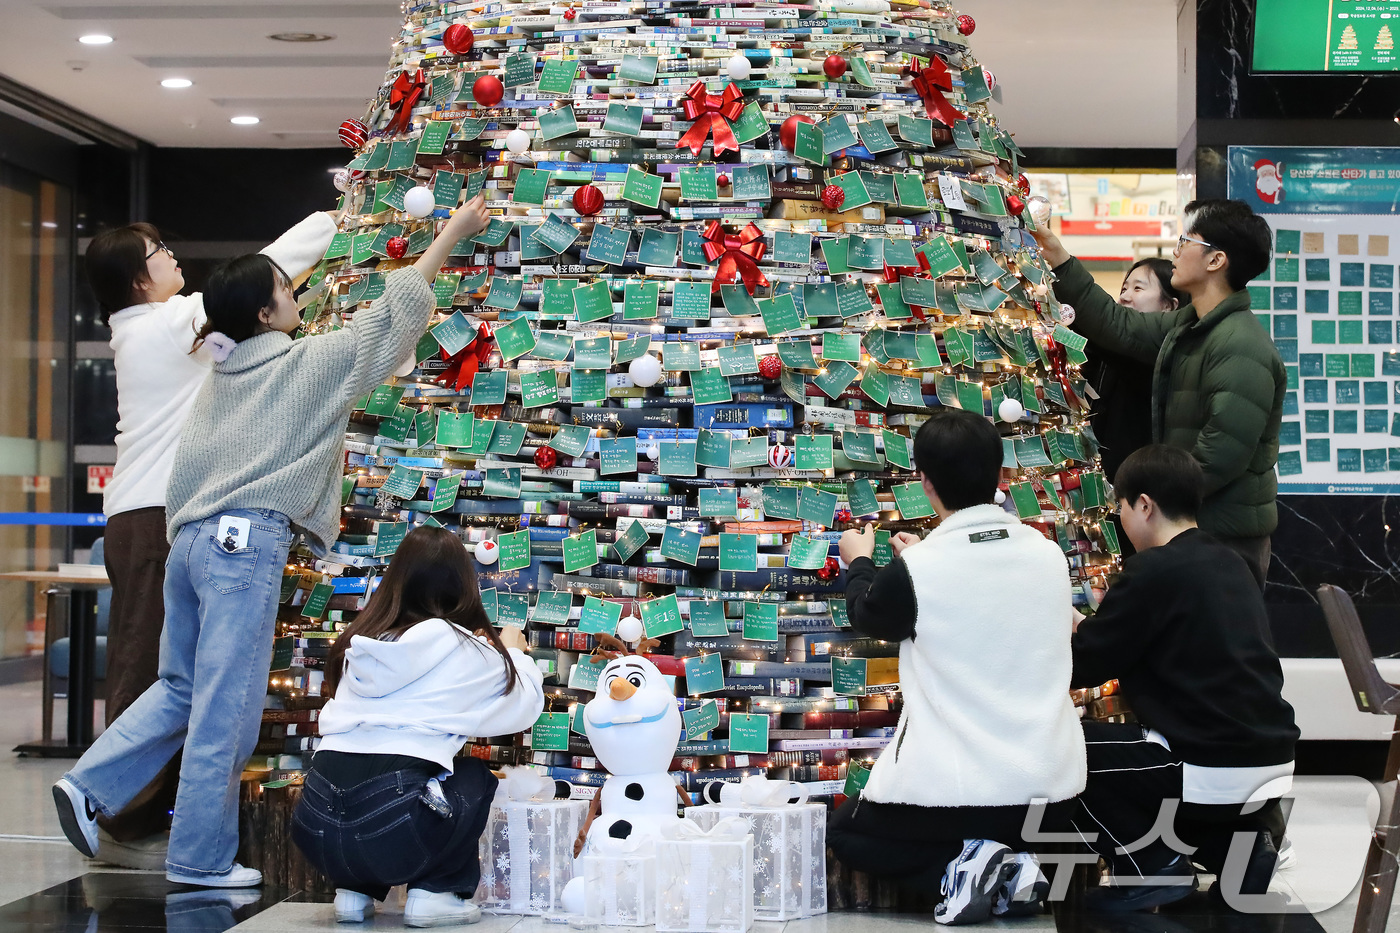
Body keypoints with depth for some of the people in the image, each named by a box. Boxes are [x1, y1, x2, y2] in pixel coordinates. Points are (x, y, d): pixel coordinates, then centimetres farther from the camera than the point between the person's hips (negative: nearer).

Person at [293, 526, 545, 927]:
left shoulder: (359, 642, 16)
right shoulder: (466, 650, 4)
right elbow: (525, 705, 18)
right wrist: (514, 652, 37)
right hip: (389, 829, -5)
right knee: (475, 777, 24)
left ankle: (354, 891, 22)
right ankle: (435, 891, 13)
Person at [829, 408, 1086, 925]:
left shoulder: (913, 572, -14)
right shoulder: (1048, 554, -1)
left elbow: (867, 616, 9)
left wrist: (859, 562, 28)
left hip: (952, 792, -5)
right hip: (1053, 793, 5)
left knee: (846, 833, 22)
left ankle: (960, 863, -2)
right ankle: (1013, 864, 5)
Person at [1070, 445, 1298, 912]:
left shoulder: (1153, 570, -13)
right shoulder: (1229, 562, 11)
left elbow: (1084, 666, -7)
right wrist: (1103, 624, 23)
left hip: (1217, 771, -8)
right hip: (1273, 761, 8)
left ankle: (1155, 869, 4)